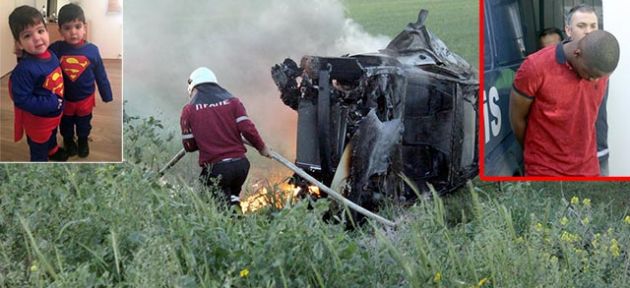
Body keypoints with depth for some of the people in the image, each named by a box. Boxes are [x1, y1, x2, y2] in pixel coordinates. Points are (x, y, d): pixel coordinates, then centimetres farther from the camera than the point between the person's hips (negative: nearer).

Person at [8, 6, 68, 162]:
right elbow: (21, 99, -31)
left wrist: (58, 102, -1)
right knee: (38, 150, 18)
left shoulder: (51, 55, -10)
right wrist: (51, 103, -30)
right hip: (37, 119, -8)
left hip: (54, 114, 8)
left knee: (52, 136, 37)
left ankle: (52, 150, 65)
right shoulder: (24, 69, -34)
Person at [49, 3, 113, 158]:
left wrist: (107, 97, -1)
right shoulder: (55, 49, -20)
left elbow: (101, 75, -7)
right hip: (63, 99, 0)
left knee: (84, 124, 24)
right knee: (66, 124, 25)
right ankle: (68, 141, 52)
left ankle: (83, 141, 51)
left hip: (85, 98, 0)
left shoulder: (92, 50, -18)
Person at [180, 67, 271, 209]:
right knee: (232, 196, 26)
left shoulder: (189, 110, 2)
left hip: (215, 168, -3)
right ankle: (233, 201, 1)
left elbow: (189, 146, 3)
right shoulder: (232, 102, 7)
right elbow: (247, 129, -3)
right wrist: (262, 147, 11)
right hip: (240, 164, 3)